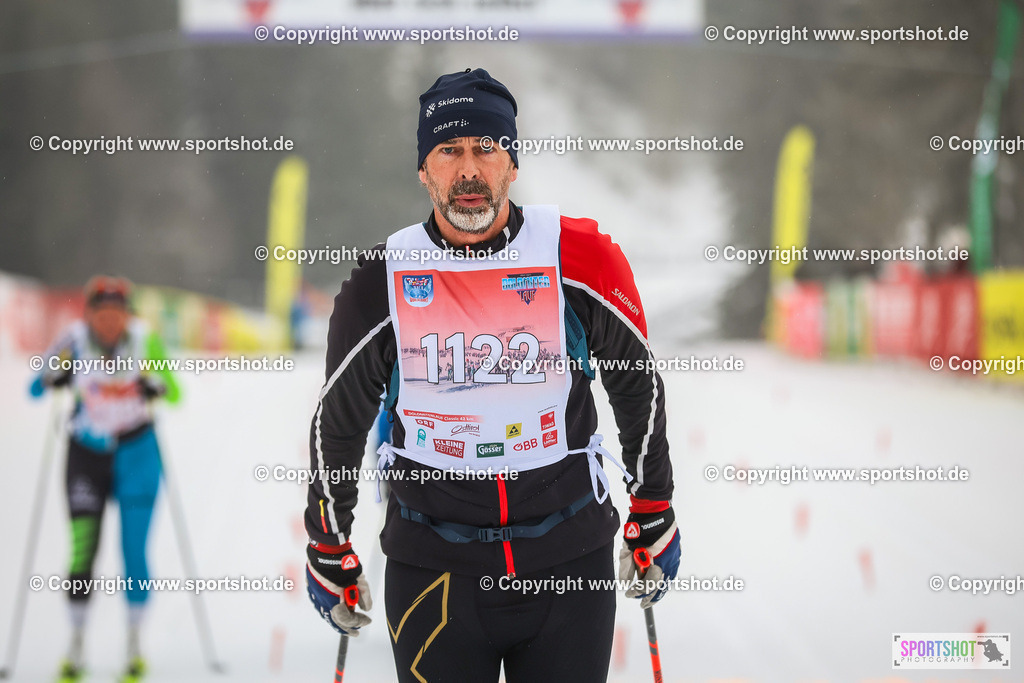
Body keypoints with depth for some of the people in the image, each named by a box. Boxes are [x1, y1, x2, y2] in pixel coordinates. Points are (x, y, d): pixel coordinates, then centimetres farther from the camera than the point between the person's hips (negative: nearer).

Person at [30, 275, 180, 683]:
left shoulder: (145, 340, -10)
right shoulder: (74, 340, -10)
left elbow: (176, 393, -3)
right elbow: (38, 386, 0)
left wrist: (156, 388, -24)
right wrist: (54, 378, -22)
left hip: (136, 454, 0)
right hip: (86, 454, 0)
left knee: (134, 553, -2)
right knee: (82, 551, -5)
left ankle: (134, 646, 11)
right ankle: (76, 647, 8)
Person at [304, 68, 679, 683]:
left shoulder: (581, 258, -6)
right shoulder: (382, 281, -5)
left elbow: (639, 387, 7)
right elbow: (338, 422, 8)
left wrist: (655, 523, 12)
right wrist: (330, 556, 13)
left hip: (570, 563, 0)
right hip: (432, 569, 0)